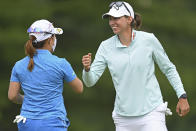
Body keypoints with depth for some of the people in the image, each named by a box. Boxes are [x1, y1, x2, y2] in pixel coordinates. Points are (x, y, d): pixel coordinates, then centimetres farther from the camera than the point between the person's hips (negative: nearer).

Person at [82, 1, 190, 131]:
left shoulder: (148, 39, -4)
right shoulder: (106, 46, 1)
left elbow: (168, 69, 6)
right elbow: (90, 81, -3)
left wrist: (182, 96, 1)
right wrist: (87, 69, -25)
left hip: (151, 114, -3)